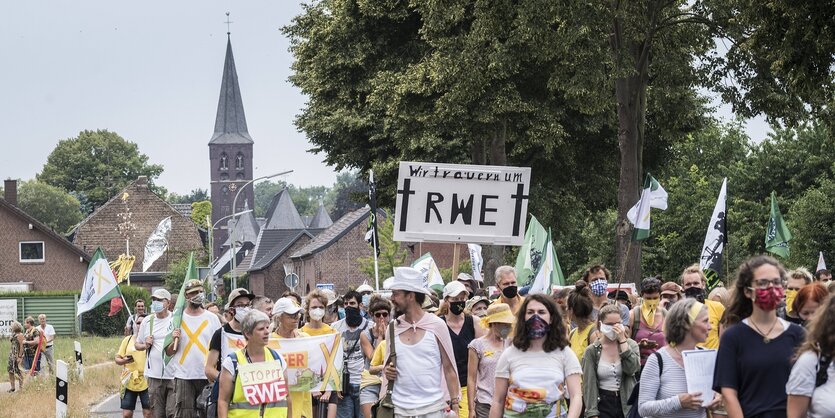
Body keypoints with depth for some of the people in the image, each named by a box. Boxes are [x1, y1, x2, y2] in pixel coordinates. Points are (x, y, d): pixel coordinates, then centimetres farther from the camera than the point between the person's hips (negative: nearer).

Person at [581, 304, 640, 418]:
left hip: (627, 404, 1)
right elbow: (589, 384, -3)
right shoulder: (592, 351, 0)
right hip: (603, 405, -1)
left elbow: (632, 368, -14)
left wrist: (622, 340, -14)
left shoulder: (630, 345, 4)